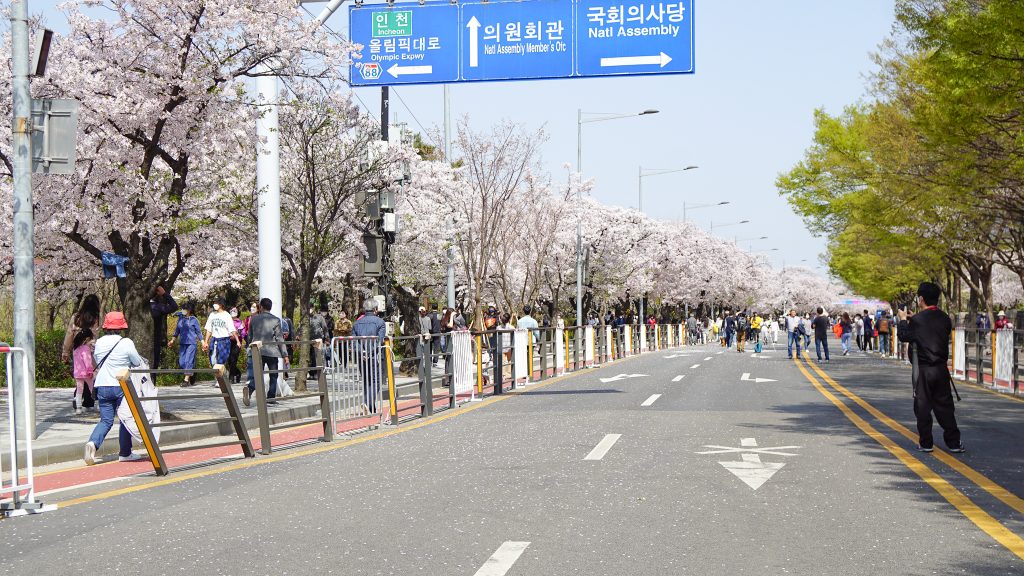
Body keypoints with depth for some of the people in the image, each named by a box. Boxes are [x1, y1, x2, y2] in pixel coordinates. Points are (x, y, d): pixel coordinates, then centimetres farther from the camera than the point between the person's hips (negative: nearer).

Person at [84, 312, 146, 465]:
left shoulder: (99, 343, 5)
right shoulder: (126, 343, -10)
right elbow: (138, 363, -1)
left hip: (102, 386, 4)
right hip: (121, 386, -4)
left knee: (106, 420, 9)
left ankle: (93, 442, -17)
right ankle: (124, 453, 14)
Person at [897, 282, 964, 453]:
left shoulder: (917, 320, -14)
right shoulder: (945, 319, 2)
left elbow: (903, 336, -3)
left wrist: (903, 320, 14)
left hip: (923, 370, -4)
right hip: (941, 368, 4)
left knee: (922, 406, 5)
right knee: (945, 406, 10)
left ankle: (926, 443, 8)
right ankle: (954, 442, 11)